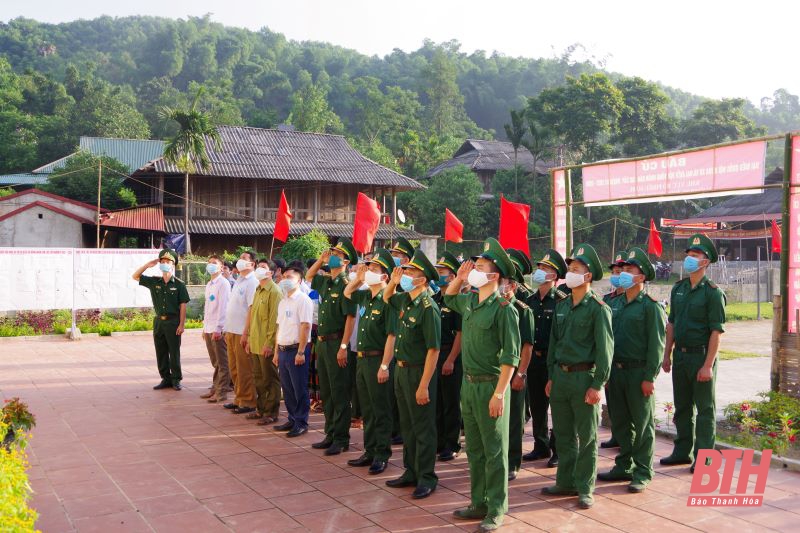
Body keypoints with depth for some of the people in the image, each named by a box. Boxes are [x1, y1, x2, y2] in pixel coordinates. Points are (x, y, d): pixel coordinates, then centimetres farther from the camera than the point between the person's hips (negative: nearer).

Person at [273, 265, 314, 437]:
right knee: (287, 388, 13)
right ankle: (292, 420, 24)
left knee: (299, 389, -1)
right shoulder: (283, 301, 15)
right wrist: (276, 351, 16)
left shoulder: (303, 300, -11)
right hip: (283, 350, 8)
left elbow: (305, 326, -17)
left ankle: (301, 423, 8)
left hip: (296, 350, -8)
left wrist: (300, 352, -20)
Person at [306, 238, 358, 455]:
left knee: (339, 394, -2)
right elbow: (309, 276, 31)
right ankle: (330, 435, 24)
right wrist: (321, 259, 14)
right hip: (322, 342, 8)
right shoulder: (325, 282, 10)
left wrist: (343, 347, -21)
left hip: (336, 343, -8)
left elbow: (350, 318, -17)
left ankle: (341, 439, 6)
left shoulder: (345, 285, -13)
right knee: (325, 392, 14)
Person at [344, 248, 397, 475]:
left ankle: (382, 454, 11)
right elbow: (347, 293, 29)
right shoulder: (365, 296, 8)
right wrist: (357, 277, 11)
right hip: (361, 358, 8)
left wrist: (384, 365, -21)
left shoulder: (387, 300, -16)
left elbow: (391, 336, -19)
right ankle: (369, 451, 25)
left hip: (377, 360, -8)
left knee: (380, 410, 2)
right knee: (367, 409, 15)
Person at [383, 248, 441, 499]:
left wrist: (424, 386, -24)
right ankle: (411, 472, 29)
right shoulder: (404, 300, 5)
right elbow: (386, 298, 29)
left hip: (418, 372, -9)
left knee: (423, 428, 2)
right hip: (401, 370, 9)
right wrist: (392, 282, 6)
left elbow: (433, 350, -22)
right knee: (407, 425, 17)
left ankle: (426, 478, 13)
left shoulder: (428, 308, -20)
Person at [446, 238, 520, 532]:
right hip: (468, 384, 8)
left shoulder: (503, 309, -15)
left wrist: (499, 393, -21)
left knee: (495, 451, 3)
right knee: (474, 449, 16)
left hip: (490, 386, -8)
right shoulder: (469, 301, 7)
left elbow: (510, 356, -17)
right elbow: (448, 298, 31)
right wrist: (459, 277, 11)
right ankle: (478, 503, 28)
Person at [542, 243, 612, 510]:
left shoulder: (598, 308, -9)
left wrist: (597, 385, -15)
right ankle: (566, 482, 25)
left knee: (586, 436, 3)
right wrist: (551, 376, 13)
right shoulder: (561, 306, 10)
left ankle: (585, 488, 12)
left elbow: (605, 349, -11)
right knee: (563, 434, 13)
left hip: (584, 376, -6)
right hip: (560, 375, 6)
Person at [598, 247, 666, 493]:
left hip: (639, 372, -6)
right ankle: (624, 467, 26)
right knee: (620, 422, 14)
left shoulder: (650, 306, -8)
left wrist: (649, 377, -16)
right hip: (616, 371, 7)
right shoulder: (615, 303, 11)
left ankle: (642, 473, 11)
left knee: (643, 424, 3)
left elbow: (656, 344, -12)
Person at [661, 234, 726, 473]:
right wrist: (667, 354, 11)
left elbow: (716, 332, -14)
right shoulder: (678, 288, 10)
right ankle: (683, 451, 26)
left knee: (705, 409, 3)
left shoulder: (712, 292, -10)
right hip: (680, 355, 6)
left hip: (701, 355, -6)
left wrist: (708, 365, -18)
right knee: (682, 406, 14)